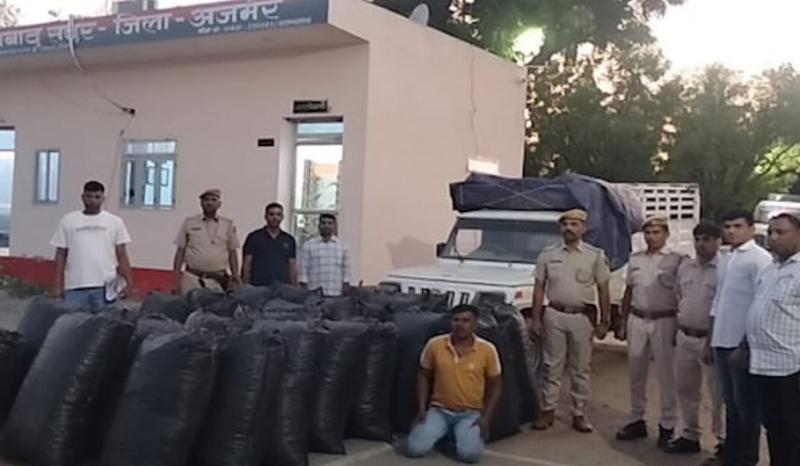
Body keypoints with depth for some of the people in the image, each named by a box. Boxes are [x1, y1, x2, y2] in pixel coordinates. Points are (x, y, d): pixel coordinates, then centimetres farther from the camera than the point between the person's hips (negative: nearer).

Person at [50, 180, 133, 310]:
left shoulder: (114, 222, 6)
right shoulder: (68, 221, 6)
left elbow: (121, 254, 4)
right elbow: (61, 255, 7)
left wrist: (128, 281, -6)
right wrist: (58, 285, 2)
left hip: (105, 286, 0)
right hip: (75, 287, 1)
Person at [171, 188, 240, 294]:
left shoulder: (228, 225, 8)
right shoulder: (189, 222, 7)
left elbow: (232, 253, 10)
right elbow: (180, 251, 8)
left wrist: (235, 278, 3)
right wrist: (175, 280, 1)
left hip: (218, 281, 0)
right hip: (192, 280, 0)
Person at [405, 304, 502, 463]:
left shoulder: (487, 349, -8)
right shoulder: (434, 344, -7)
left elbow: (495, 385, 2)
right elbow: (424, 376, 6)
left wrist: (486, 417, -7)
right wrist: (422, 408, -3)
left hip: (471, 413, -1)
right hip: (439, 410, 1)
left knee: (470, 454, -26)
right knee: (415, 448, -18)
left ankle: (469, 434, 10)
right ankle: (443, 433, 15)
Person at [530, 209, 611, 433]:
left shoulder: (595, 255, 0)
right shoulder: (548, 254, 4)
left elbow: (603, 290, 2)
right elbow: (539, 288, 5)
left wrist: (603, 322, -1)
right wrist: (535, 318, 1)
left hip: (582, 316, -1)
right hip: (554, 315, 1)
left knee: (580, 369, 7)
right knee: (552, 366, 7)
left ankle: (579, 414, 17)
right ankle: (548, 410, 15)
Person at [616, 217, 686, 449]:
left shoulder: (676, 260, -4)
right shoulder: (635, 259, 11)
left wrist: (680, 327, -10)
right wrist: (624, 321, 12)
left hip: (663, 321, -5)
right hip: (637, 320, 5)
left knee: (666, 374, 0)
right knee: (636, 373, 11)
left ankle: (667, 426, 10)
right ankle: (637, 420, 23)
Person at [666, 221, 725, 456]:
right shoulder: (685, 266, 10)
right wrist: (677, 330, 14)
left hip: (710, 339, -7)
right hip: (684, 337, 7)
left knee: (718, 394, 2)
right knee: (685, 389, 15)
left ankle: (724, 440, 15)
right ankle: (690, 436, 28)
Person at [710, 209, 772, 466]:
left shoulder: (760, 259, -11)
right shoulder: (725, 260, 14)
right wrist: (713, 338, 15)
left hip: (743, 343, -8)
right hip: (722, 342, 8)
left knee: (746, 404, 4)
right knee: (731, 402, 17)